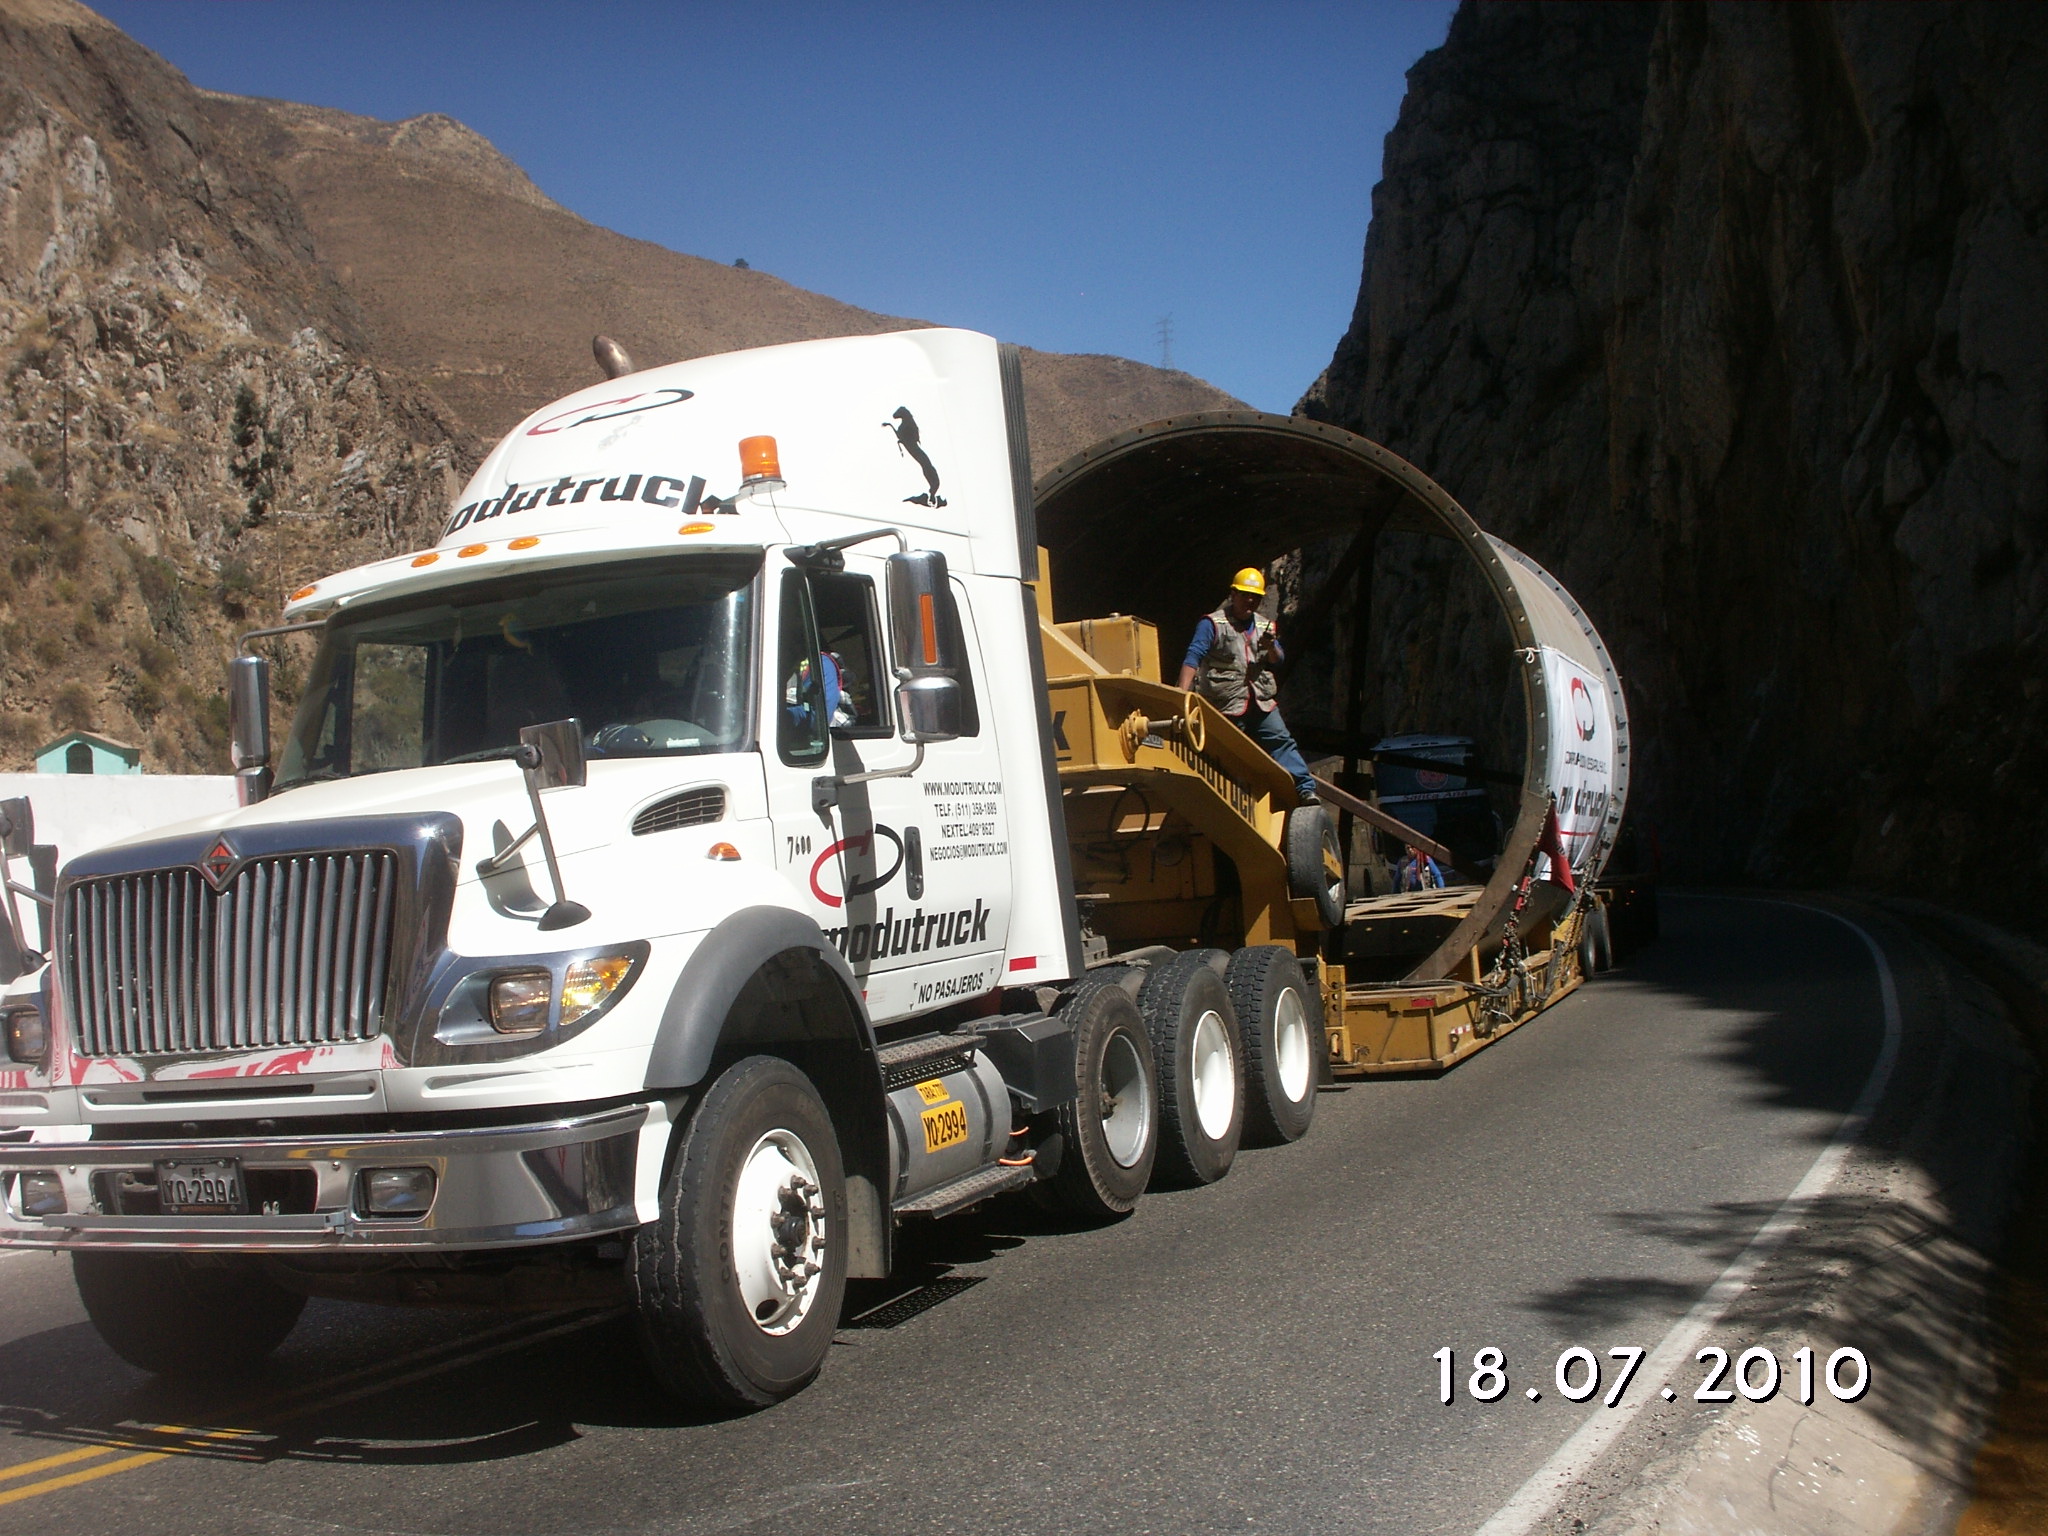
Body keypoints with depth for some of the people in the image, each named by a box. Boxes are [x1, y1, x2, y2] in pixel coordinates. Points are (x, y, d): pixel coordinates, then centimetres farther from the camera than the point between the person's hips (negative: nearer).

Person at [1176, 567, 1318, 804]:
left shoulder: (1265, 626, 15)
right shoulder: (1213, 624, -4)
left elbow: (1279, 661, 17)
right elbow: (1194, 657, -12)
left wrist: (1271, 647, -8)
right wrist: (1183, 693, -25)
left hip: (1262, 702, 5)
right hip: (1227, 705, -4)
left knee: (1281, 743, -4)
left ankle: (1305, 788, -6)